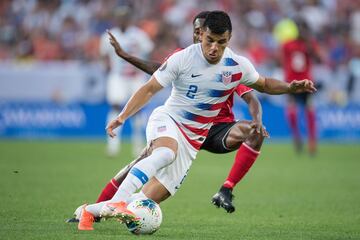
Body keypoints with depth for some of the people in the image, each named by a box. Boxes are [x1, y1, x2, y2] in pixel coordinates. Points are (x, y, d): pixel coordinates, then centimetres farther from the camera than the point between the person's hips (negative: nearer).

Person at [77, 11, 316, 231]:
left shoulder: (238, 66, -3)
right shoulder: (182, 59, -13)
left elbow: (263, 84, 16)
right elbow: (149, 89, -7)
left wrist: (290, 87, -2)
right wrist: (122, 116, -18)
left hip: (191, 140, 4)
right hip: (166, 121, -4)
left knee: (147, 201, -6)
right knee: (166, 153, -42)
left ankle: (91, 211, 11)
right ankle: (116, 202, -50)